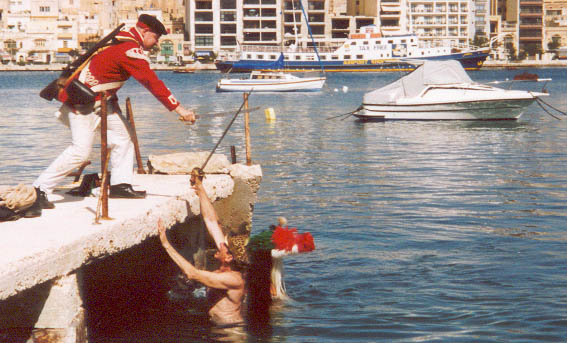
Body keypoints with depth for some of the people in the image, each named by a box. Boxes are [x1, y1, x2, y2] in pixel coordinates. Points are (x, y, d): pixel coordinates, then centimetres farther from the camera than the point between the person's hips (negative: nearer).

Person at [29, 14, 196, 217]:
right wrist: (179, 109, -24)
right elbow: (153, 83, -25)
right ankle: (40, 189, -11)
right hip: (82, 101, -11)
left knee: (122, 134, 9)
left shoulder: (121, 40, 9)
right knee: (81, 150, -16)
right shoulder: (131, 50, -20)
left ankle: (120, 184, 9)